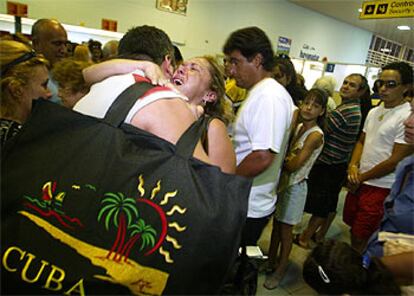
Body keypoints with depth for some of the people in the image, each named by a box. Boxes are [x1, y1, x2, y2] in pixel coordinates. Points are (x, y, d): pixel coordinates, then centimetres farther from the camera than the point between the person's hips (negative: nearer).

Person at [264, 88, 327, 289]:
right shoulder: (298, 127, 4)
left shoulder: (315, 135, -18)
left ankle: (280, 270, 26)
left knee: (285, 230, 7)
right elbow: (287, 155, 5)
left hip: (295, 186, -6)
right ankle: (271, 261, 35)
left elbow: (293, 165, -22)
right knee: (276, 224, 17)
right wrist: (287, 158, -15)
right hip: (282, 182, 6)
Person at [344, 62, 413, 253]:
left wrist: (362, 177, -9)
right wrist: (353, 166, -3)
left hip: (380, 188, -7)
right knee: (353, 226, 20)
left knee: (361, 238, 4)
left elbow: (396, 161, -18)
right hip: (358, 182, 7)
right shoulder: (374, 112, 8)